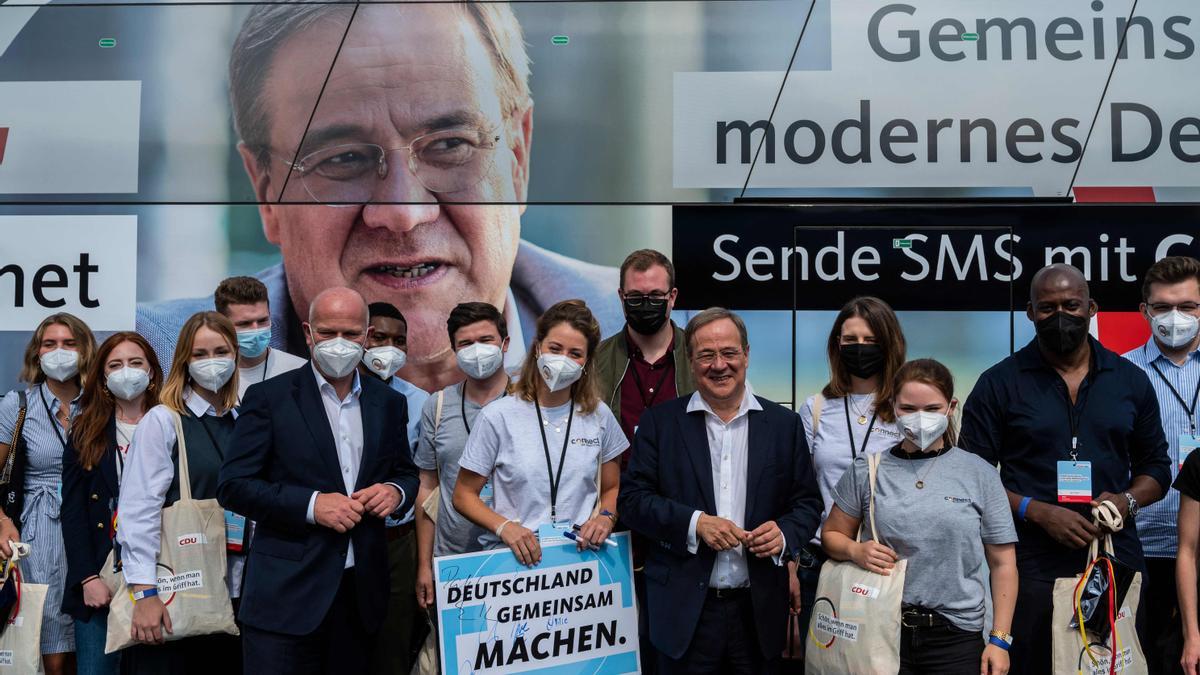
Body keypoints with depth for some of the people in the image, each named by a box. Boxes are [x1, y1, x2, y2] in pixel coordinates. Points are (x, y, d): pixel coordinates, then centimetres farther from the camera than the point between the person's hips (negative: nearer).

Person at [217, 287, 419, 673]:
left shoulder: (388, 403, 11)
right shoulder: (269, 398, -2)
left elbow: (406, 473, 20)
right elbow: (233, 486, -6)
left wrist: (395, 492, -4)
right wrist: (311, 504, -18)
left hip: (362, 593, 4)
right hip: (287, 594, -4)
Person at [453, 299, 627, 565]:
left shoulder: (598, 415, 8)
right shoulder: (498, 416, -1)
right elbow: (464, 495, 5)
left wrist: (605, 518, -1)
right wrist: (504, 527, -11)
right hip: (512, 556, -2)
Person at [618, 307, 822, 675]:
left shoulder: (784, 424, 6)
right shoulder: (660, 422, 1)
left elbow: (808, 503, 8)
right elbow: (632, 499, -3)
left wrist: (785, 534, -13)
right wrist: (694, 523, -16)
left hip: (759, 612, 2)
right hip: (685, 612, -1)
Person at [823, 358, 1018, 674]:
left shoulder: (980, 474, 2)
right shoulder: (867, 470, 3)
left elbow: (1002, 563, 4)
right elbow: (831, 535, 12)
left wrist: (999, 640, -1)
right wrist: (856, 550, -10)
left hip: (956, 636, 0)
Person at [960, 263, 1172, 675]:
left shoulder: (1130, 380, 10)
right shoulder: (999, 384, 1)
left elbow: (1156, 465, 16)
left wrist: (1128, 500, -5)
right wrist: (1037, 512, -15)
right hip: (1032, 567, -2)